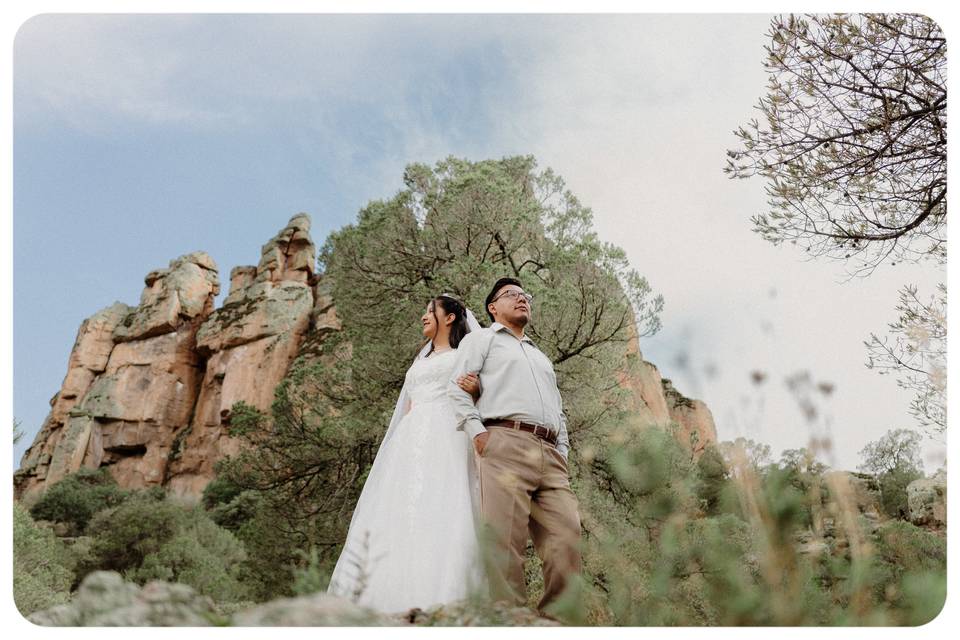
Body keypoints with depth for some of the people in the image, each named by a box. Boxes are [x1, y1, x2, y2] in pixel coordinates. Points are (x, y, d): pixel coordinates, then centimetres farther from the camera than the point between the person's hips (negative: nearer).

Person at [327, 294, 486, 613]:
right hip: (412, 440, 6)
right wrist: (398, 449, 14)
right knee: (400, 512, -8)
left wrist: (476, 390, -14)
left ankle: (438, 603, -21)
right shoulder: (419, 361, 29)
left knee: (443, 514, -18)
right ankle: (402, 600, -10)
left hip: (447, 436, -5)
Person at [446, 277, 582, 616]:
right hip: (504, 443, -5)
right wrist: (478, 433, -9)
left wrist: (562, 451, 15)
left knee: (566, 544, -8)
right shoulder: (482, 338, 19)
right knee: (505, 544, -15)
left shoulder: (542, 357, 37)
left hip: (550, 455, 6)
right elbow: (456, 387, 4)